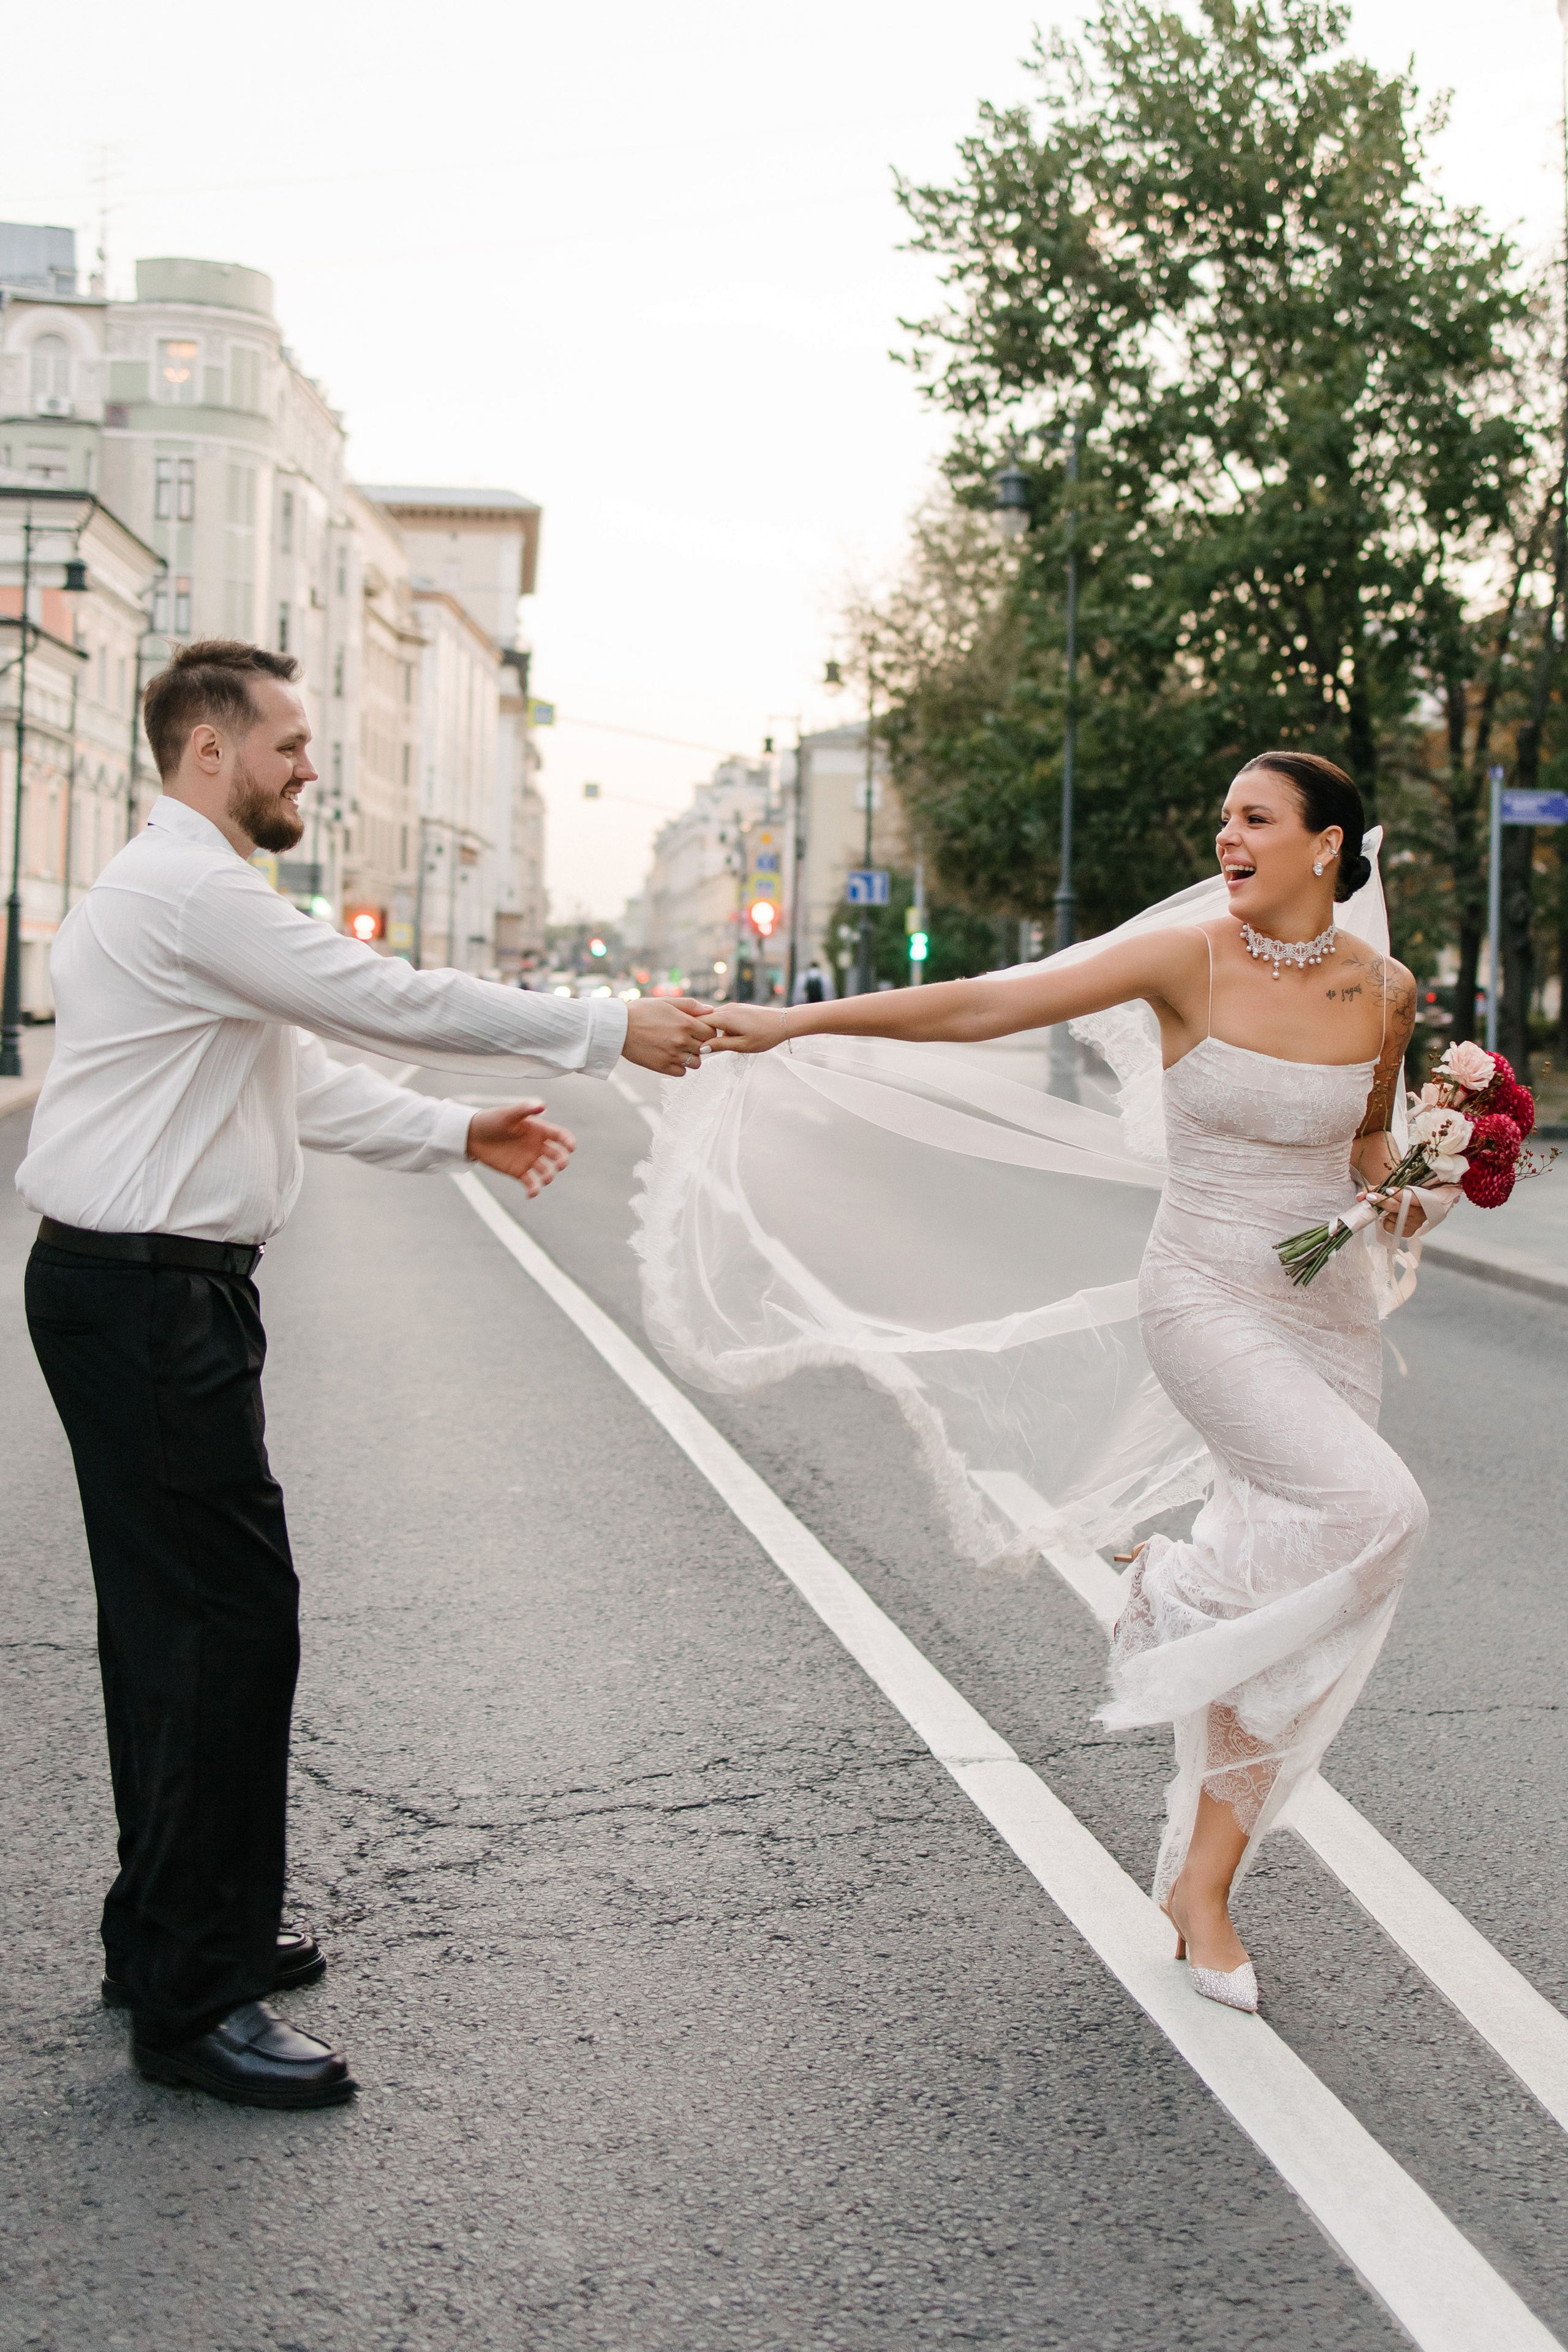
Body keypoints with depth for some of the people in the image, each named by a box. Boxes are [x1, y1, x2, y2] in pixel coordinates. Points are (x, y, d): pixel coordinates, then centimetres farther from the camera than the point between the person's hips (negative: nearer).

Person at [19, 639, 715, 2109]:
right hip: (149, 1297, -11)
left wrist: (459, 1135, 12)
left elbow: (304, 1081, 21)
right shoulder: (189, 892, -15)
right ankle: (192, 2003, -4)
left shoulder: (190, 892, 20)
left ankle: (168, 1932, 29)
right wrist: (610, 1033, -9)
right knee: (229, 1615, -10)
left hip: (143, 1291, 11)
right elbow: (392, 1003, -17)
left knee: (171, 1613, 17)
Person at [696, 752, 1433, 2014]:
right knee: (1370, 1509, -26)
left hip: (1331, 1312, 4)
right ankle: (1174, 1590, 1)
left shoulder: (1384, 990, 0)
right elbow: (979, 1006, -14)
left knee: (1285, 1620, 4)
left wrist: (1403, 1195, -5)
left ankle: (1202, 1886, 18)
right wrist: (796, 1021, -19)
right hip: (1207, 1300, -4)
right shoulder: (1188, 960, -11)